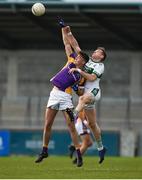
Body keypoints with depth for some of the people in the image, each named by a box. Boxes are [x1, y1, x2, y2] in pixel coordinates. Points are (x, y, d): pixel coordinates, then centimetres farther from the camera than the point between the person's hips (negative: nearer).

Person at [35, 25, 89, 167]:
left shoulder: (81, 76, 1)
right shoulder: (71, 62, 10)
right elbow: (67, 45, 13)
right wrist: (64, 31, 14)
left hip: (65, 96, -5)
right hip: (54, 94, 5)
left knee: (71, 126, -11)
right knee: (47, 125, 5)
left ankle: (78, 155, -8)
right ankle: (44, 151, 18)